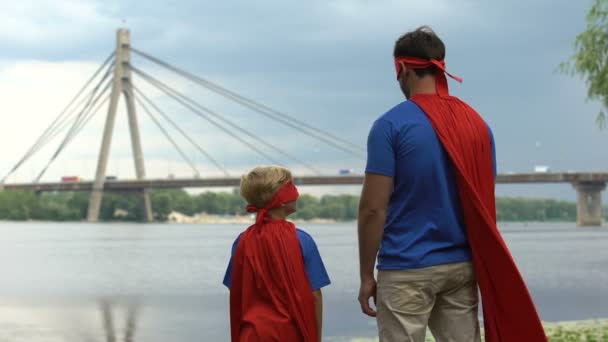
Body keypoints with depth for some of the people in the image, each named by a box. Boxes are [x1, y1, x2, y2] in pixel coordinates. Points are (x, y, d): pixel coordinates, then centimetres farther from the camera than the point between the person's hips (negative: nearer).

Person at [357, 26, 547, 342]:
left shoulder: (390, 125, -9)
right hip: (462, 267, 5)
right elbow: (484, 206, 11)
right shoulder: (477, 124, 7)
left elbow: (373, 209, -12)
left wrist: (366, 276, -4)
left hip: (407, 269, -5)